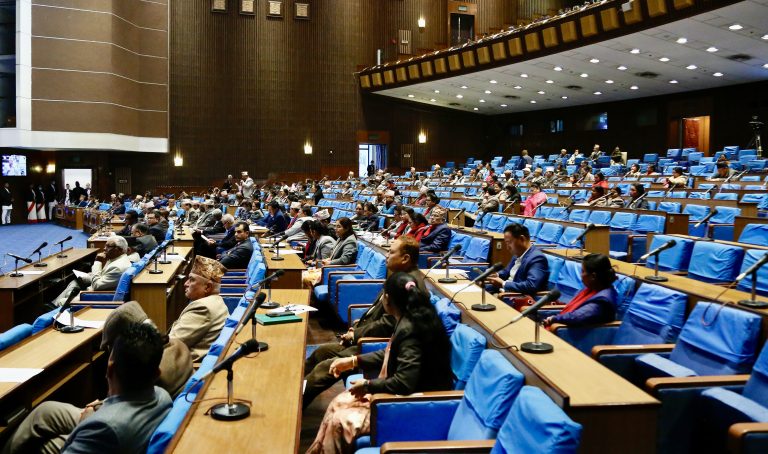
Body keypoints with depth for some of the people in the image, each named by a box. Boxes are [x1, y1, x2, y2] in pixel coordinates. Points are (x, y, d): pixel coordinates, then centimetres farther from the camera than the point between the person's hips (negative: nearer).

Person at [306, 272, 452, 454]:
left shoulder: (409, 330, -27)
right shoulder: (411, 319, 2)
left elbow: (404, 383, -30)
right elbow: (391, 354, 17)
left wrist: (368, 385, -14)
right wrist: (354, 361, 13)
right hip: (413, 393, 10)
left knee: (340, 421, -9)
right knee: (339, 403, 10)